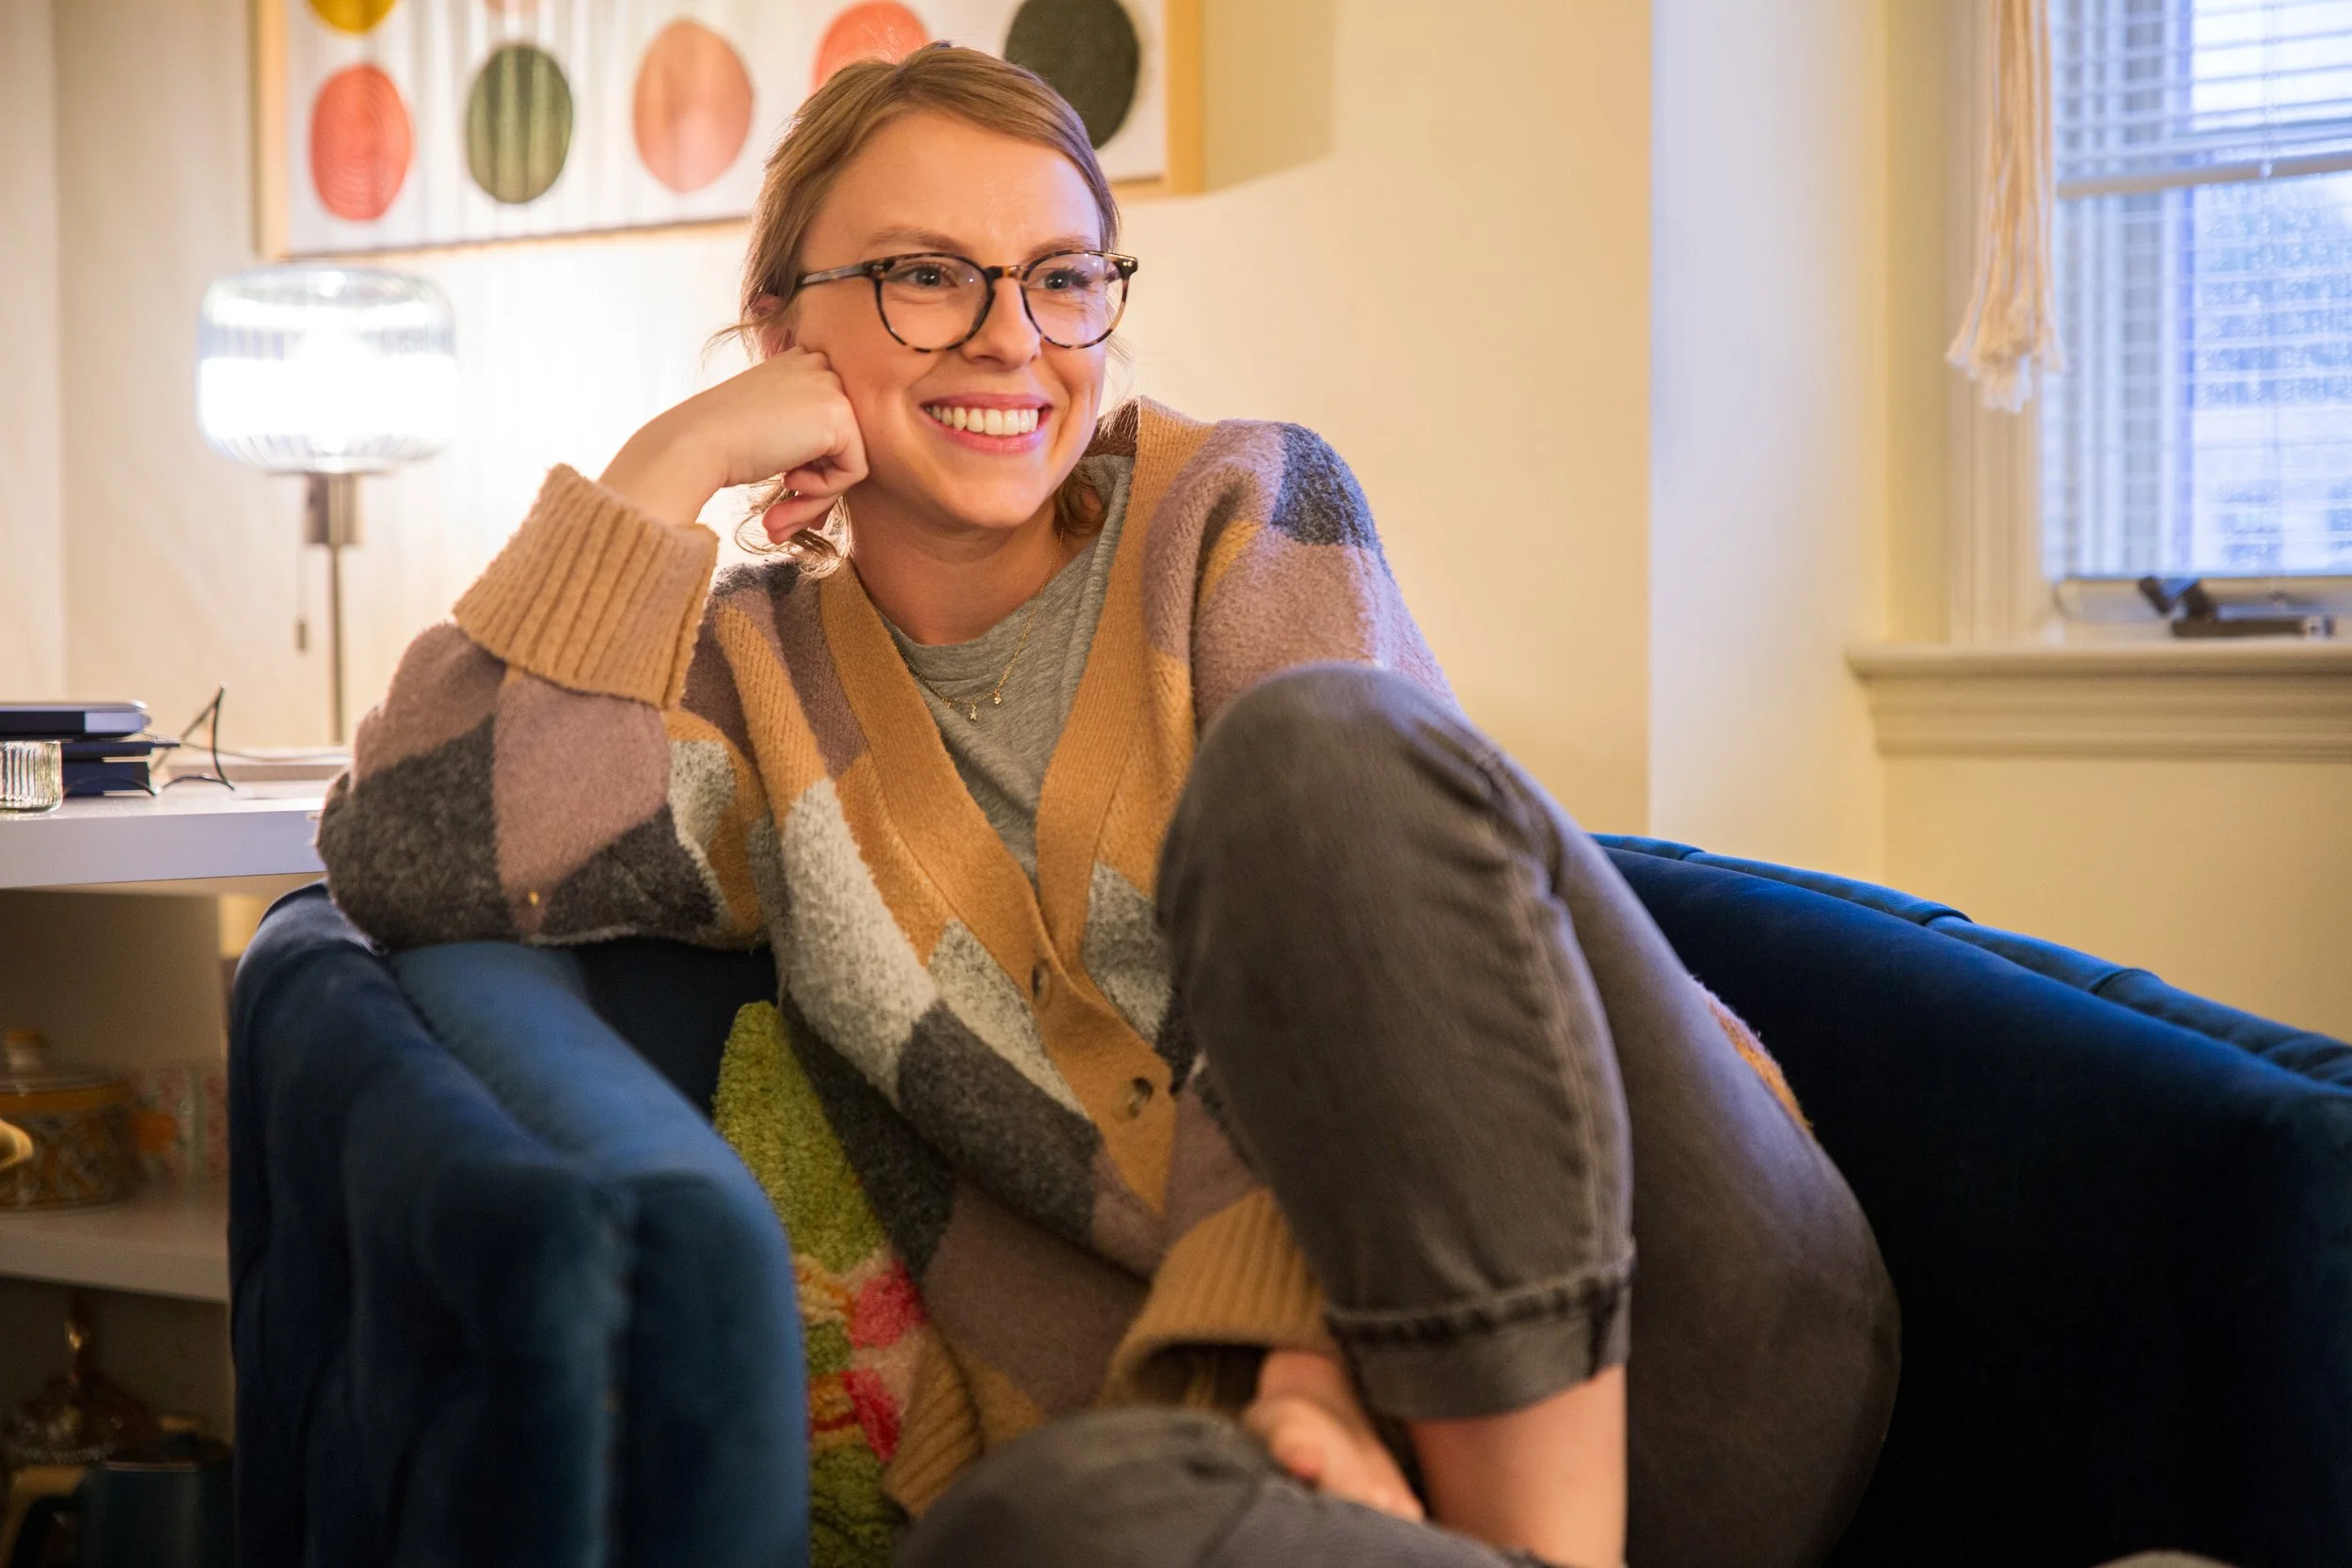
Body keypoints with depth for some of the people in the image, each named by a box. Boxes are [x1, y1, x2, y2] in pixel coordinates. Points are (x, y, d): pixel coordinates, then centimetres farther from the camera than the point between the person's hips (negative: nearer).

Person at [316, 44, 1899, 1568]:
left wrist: (1308, 1364, -20)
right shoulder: (762, 685, 16)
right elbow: (410, 857, -2)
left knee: (1312, 753, -26)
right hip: (1223, 1422, -1)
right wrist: (671, 464, 0)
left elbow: (1352, 959, -5)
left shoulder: (1245, 506, 11)